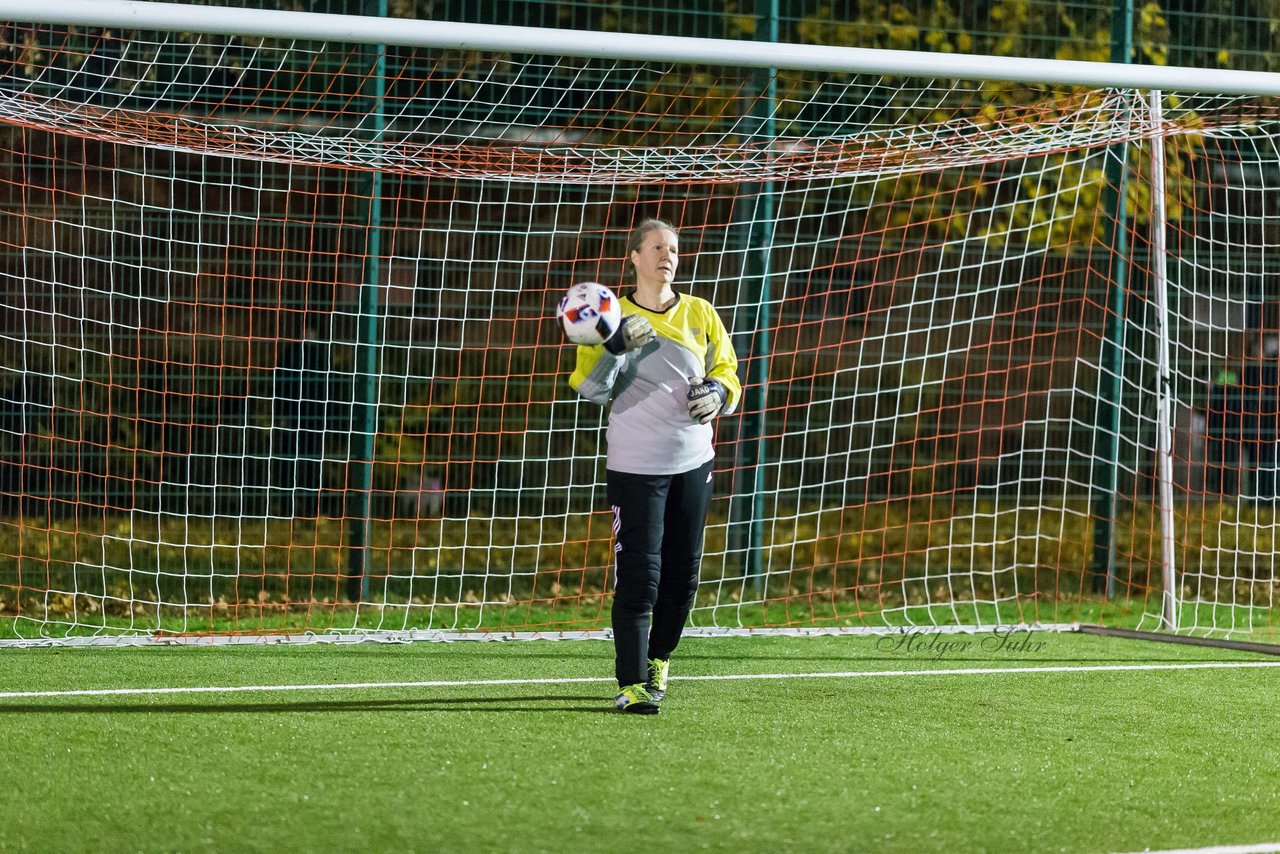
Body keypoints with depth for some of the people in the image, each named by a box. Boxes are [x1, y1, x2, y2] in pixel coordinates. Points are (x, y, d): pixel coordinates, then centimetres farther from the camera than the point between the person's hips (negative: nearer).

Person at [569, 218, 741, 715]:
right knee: (638, 576, -11)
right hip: (635, 465, -4)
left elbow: (728, 372, 15)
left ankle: (658, 661, 30)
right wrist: (617, 346, -27)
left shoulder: (700, 315, 10)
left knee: (683, 572, 9)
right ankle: (631, 685, -10)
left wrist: (718, 391, -7)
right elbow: (589, 387, -10)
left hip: (693, 462, 4)